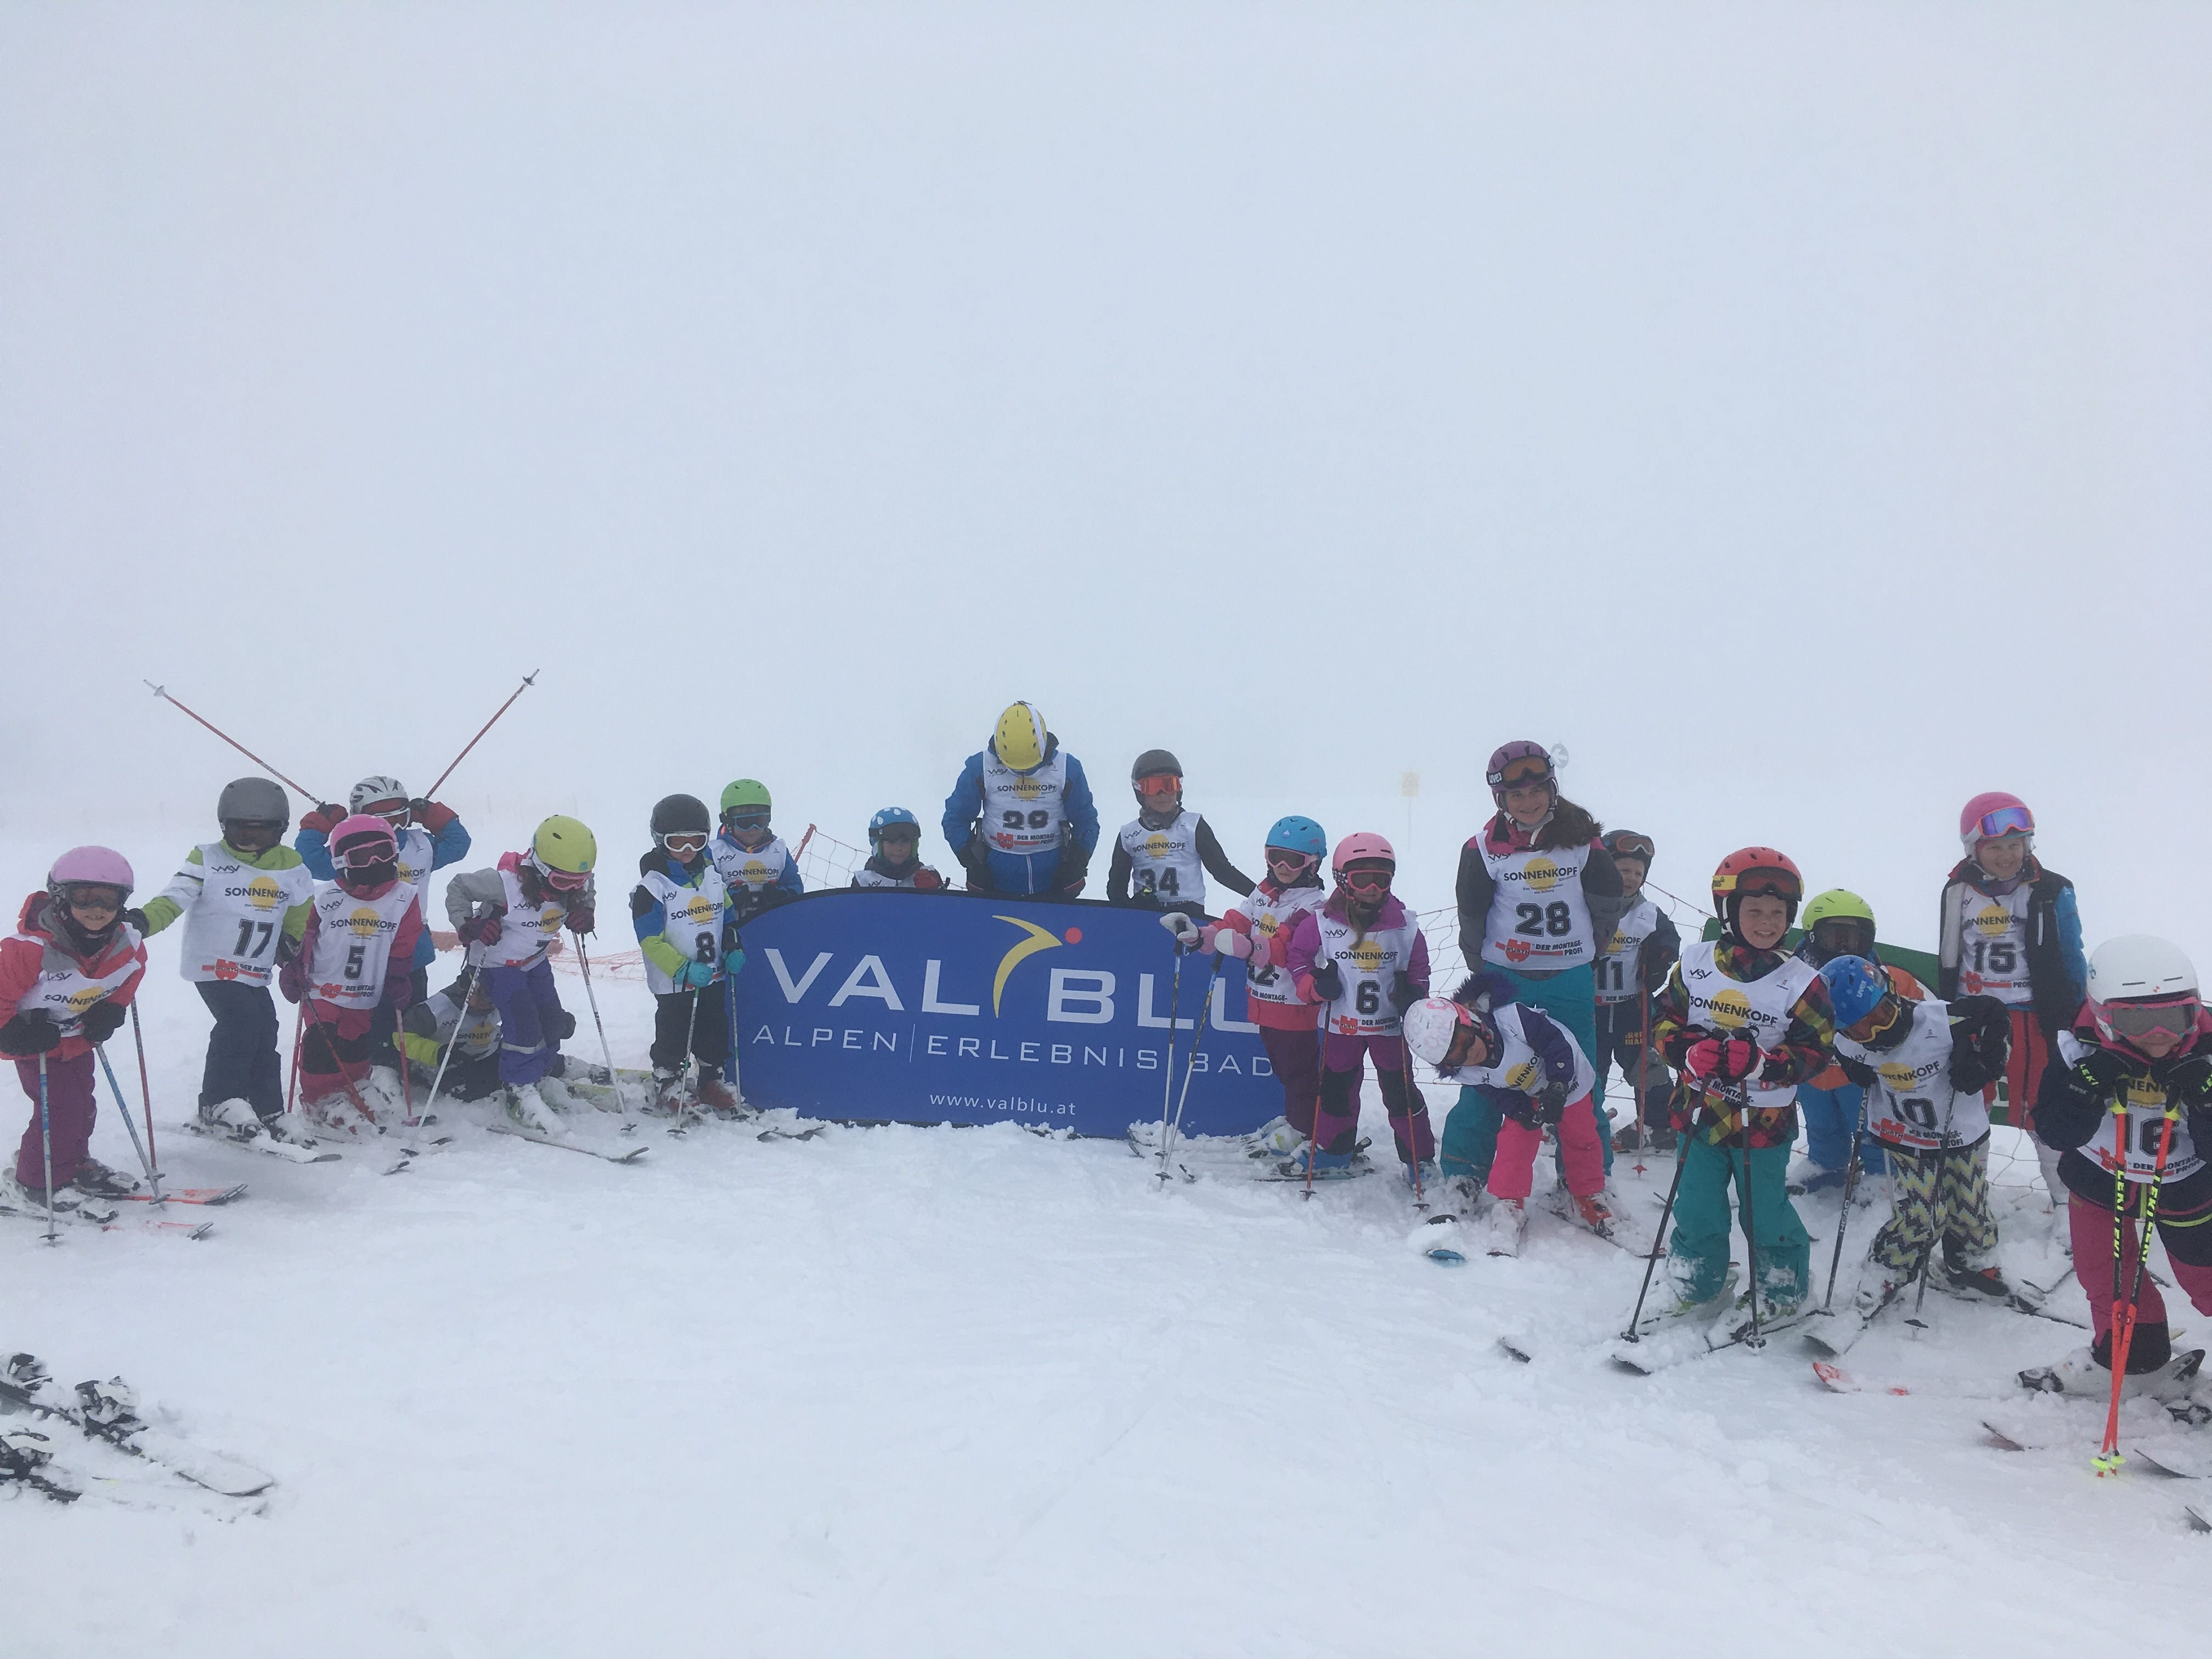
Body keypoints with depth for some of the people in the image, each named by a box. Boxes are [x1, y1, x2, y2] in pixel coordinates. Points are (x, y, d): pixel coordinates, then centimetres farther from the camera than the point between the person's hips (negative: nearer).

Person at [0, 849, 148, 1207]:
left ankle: (75, 1165, 39)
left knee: (83, 1106, 17)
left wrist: (112, 1010, -2)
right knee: (60, 1109, -10)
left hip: (79, 1039, 6)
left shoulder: (127, 944, -15)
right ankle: (37, 1182, 8)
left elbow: (131, 973, 8)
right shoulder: (32, 949, -33)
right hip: (38, 1044, -6)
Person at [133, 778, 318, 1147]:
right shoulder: (208, 861, -7)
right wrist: (144, 920, -34)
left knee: (265, 1037, 5)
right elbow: (175, 899, -16)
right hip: (213, 964, -5)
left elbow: (302, 907, 22)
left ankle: (268, 1116, 16)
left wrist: (292, 942, 12)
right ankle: (220, 1106, -13)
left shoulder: (291, 867, 5)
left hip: (256, 973, 5)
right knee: (241, 1022, -23)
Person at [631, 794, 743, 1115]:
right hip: (673, 982, -5)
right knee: (673, 1037, 1)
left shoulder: (712, 875, 4)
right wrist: (684, 969, -24)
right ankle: (666, 1088, 17)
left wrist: (734, 950, 1)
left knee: (716, 1033, 13)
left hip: (715, 976, 5)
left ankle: (710, 1082, 29)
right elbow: (650, 941, -17)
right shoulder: (652, 886, -14)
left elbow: (728, 917, 17)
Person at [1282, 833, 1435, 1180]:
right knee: (1335, 1087, 12)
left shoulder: (1404, 926, -3)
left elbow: (1418, 966, 10)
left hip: (1390, 1024, 0)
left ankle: (1420, 1157, 17)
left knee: (1400, 1091, 4)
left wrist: (1414, 993, -8)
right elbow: (1297, 956, 1)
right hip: (1340, 1023, 0)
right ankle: (1333, 1150, 31)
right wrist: (1314, 986, -14)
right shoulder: (1320, 923, -9)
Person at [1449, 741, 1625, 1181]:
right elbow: (1472, 920, 1)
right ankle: (1463, 1174, 12)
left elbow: (1609, 904, 6)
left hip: (1571, 983, 1)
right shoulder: (1485, 849, -6)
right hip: (1504, 978, -1)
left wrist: (1580, 947, 9)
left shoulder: (1581, 839, -3)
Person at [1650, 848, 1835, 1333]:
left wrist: (1759, 1063, -25)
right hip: (1699, 1112, 3)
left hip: (1764, 1122, -2)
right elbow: (1665, 1020, 2)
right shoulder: (1694, 965, -4)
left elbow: (1814, 1051, -8)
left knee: (1765, 1214, 9)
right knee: (1696, 1210, 14)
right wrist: (1690, 1052, -20)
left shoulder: (1800, 982, -10)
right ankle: (1696, 1286, 35)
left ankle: (1781, 1293, 31)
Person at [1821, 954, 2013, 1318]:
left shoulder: (1939, 1021, -32)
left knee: (1969, 1208, 13)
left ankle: (1974, 1265, 40)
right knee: (1920, 1215, -7)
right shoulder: (1850, 1043, -19)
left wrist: (1985, 1062, -22)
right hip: (1908, 1140, 0)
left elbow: (1995, 1015, -15)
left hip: (1963, 1131, 0)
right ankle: (1883, 1276, 12)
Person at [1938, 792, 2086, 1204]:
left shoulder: (2051, 892, -8)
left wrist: (2081, 1020, 0)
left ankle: (2068, 1198, 18)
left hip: (2031, 1018, -3)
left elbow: (2071, 961, 0)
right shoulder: (1959, 891, -1)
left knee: (2041, 1109, 2)